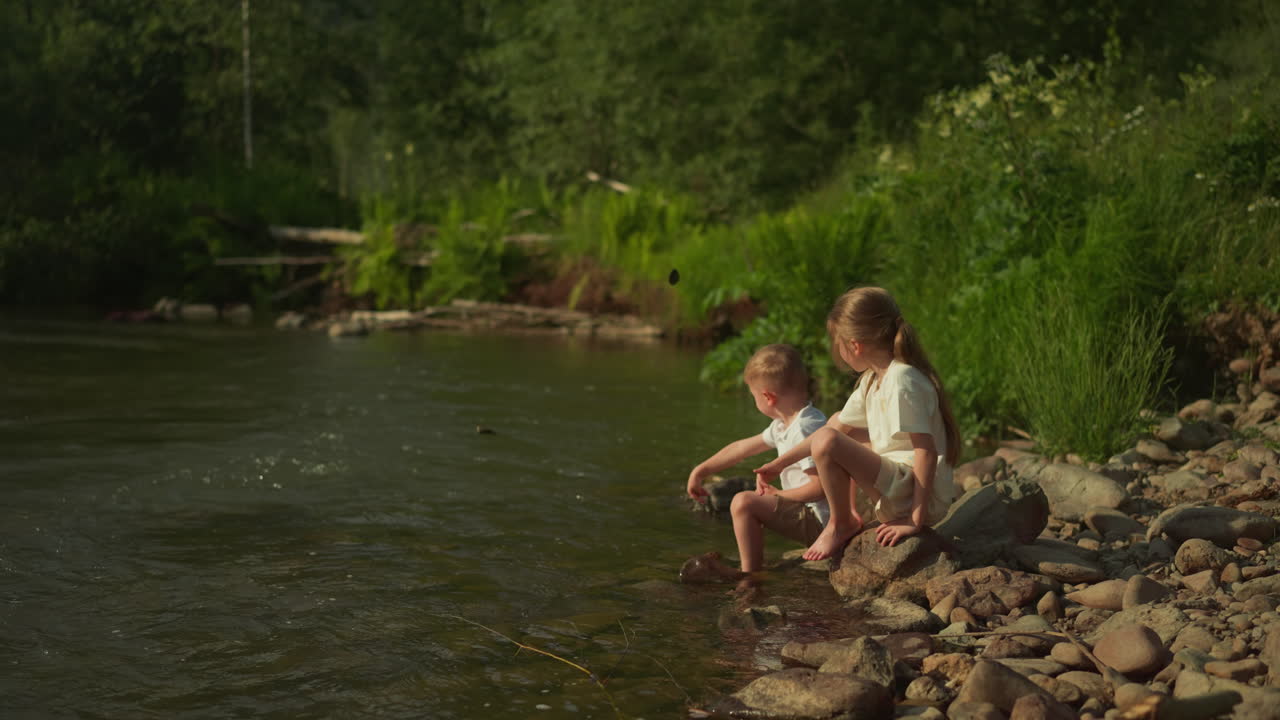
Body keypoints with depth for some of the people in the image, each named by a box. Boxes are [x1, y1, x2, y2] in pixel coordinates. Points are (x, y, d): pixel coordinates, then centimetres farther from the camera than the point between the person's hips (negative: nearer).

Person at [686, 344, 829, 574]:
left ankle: (750, 578, -9)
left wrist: (779, 495, -13)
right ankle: (747, 562, 23)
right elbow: (743, 447, 21)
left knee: (743, 503, -16)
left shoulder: (805, 429, -22)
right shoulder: (784, 425, 10)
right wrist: (701, 470, 29)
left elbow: (820, 486, -27)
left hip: (819, 521, -11)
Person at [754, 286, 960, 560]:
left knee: (827, 442, -25)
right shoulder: (872, 380, 10)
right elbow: (840, 426, 20)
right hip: (897, 483, 10)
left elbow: (927, 452, -25)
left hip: (918, 496, -10)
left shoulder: (902, 381, -21)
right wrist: (780, 463, 23)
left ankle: (841, 523, -1)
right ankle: (850, 513, 19)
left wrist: (917, 519, -25)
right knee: (835, 422, 24)